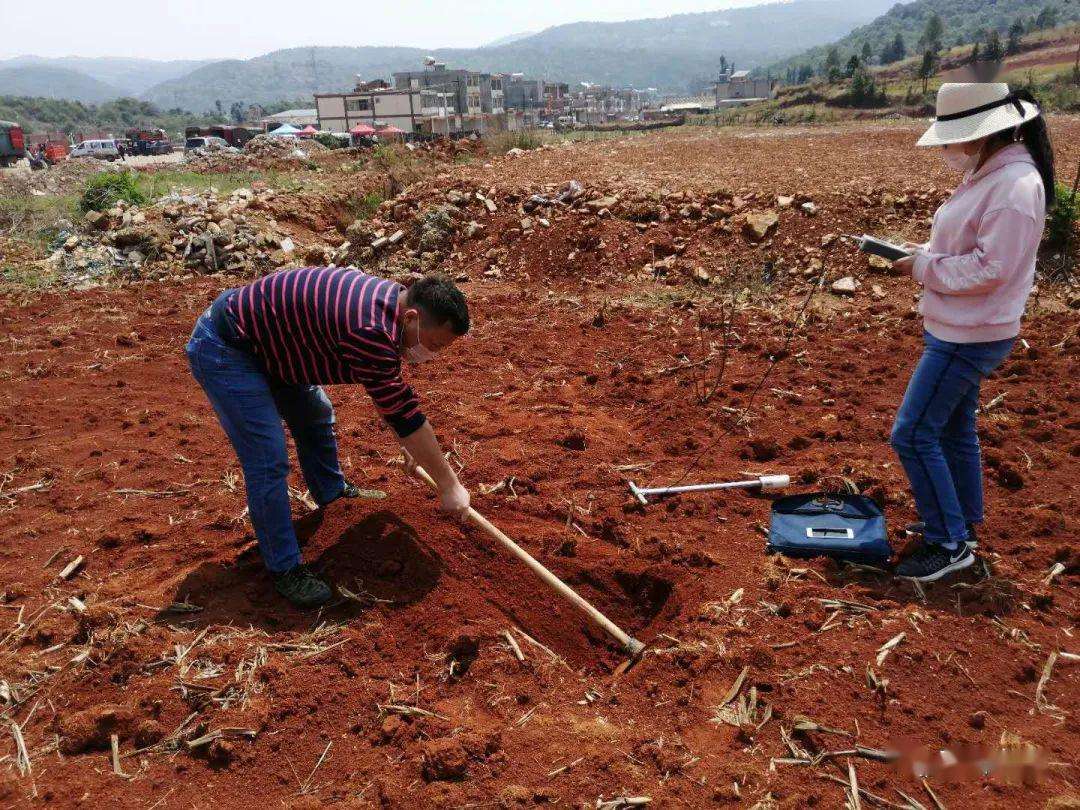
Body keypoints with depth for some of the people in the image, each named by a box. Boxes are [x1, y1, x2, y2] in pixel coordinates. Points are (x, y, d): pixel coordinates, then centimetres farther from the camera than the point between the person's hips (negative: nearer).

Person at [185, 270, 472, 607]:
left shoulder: (391, 299, -3)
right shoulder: (371, 331, -33)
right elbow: (404, 414, -26)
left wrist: (408, 443, 24)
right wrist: (449, 485, -16)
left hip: (261, 337, 10)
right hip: (222, 350, -10)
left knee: (315, 415, 22)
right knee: (269, 462, -11)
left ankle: (332, 494, 46)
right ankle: (285, 569, 4)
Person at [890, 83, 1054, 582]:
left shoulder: (1015, 186, -22)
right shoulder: (988, 175, 9)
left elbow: (988, 269, -25)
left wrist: (923, 267, -16)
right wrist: (927, 253, 3)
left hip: (969, 338, -10)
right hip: (957, 331, 10)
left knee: (912, 434, -7)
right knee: (953, 428, 20)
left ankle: (949, 544, 4)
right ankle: (961, 521, 36)